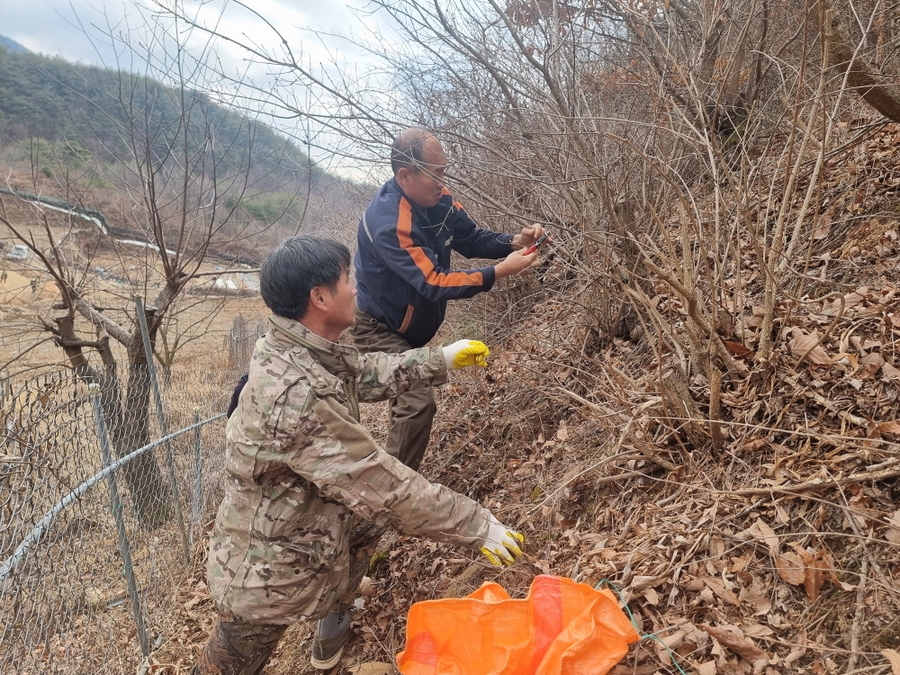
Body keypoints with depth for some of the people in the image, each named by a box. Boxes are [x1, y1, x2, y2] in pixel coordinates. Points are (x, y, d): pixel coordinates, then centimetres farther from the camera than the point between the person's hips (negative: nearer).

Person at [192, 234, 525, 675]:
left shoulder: (295, 348, -8)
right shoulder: (296, 394, -37)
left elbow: (365, 373, 10)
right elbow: (382, 486, -31)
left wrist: (441, 360, 12)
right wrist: (477, 527, -20)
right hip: (268, 577, -9)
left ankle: (333, 625, 47)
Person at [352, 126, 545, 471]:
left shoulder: (437, 199, -8)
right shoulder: (389, 223, -34)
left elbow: (471, 238, 1)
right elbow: (434, 283, -36)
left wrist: (514, 242, -17)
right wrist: (499, 272, -38)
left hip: (409, 328, 9)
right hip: (379, 330, -9)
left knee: (410, 399, 22)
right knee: (418, 401, -21)